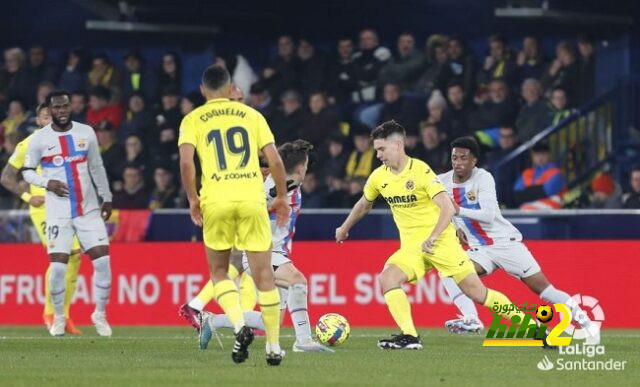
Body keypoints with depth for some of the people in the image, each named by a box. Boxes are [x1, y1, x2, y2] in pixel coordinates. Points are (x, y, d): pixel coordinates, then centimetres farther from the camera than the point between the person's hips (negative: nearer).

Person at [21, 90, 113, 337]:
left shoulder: (86, 132, 4)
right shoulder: (40, 139, -4)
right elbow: (27, 171, 3)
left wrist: (106, 198, 15)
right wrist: (48, 183, -15)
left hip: (89, 210, 2)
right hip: (58, 213, -2)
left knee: (103, 261, -6)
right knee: (58, 266, -8)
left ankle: (100, 314, 10)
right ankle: (58, 317, 13)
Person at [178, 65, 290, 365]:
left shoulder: (193, 119, 10)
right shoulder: (251, 114, 14)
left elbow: (186, 161, -6)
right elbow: (275, 160, 7)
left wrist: (193, 200, 5)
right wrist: (282, 198, 18)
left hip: (216, 200, -1)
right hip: (252, 197, 1)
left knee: (219, 272, 15)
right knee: (263, 274, 7)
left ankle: (240, 326, -10)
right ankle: (273, 347, 9)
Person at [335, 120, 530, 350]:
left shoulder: (421, 171, -15)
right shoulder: (379, 177, 3)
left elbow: (448, 208, -22)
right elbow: (364, 204, 25)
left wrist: (432, 238, -34)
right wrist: (345, 228, 35)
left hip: (441, 242, -5)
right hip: (411, 247, 5)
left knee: (477, 293, -6)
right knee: (387, 279, -22)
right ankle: (409, 337, -24)